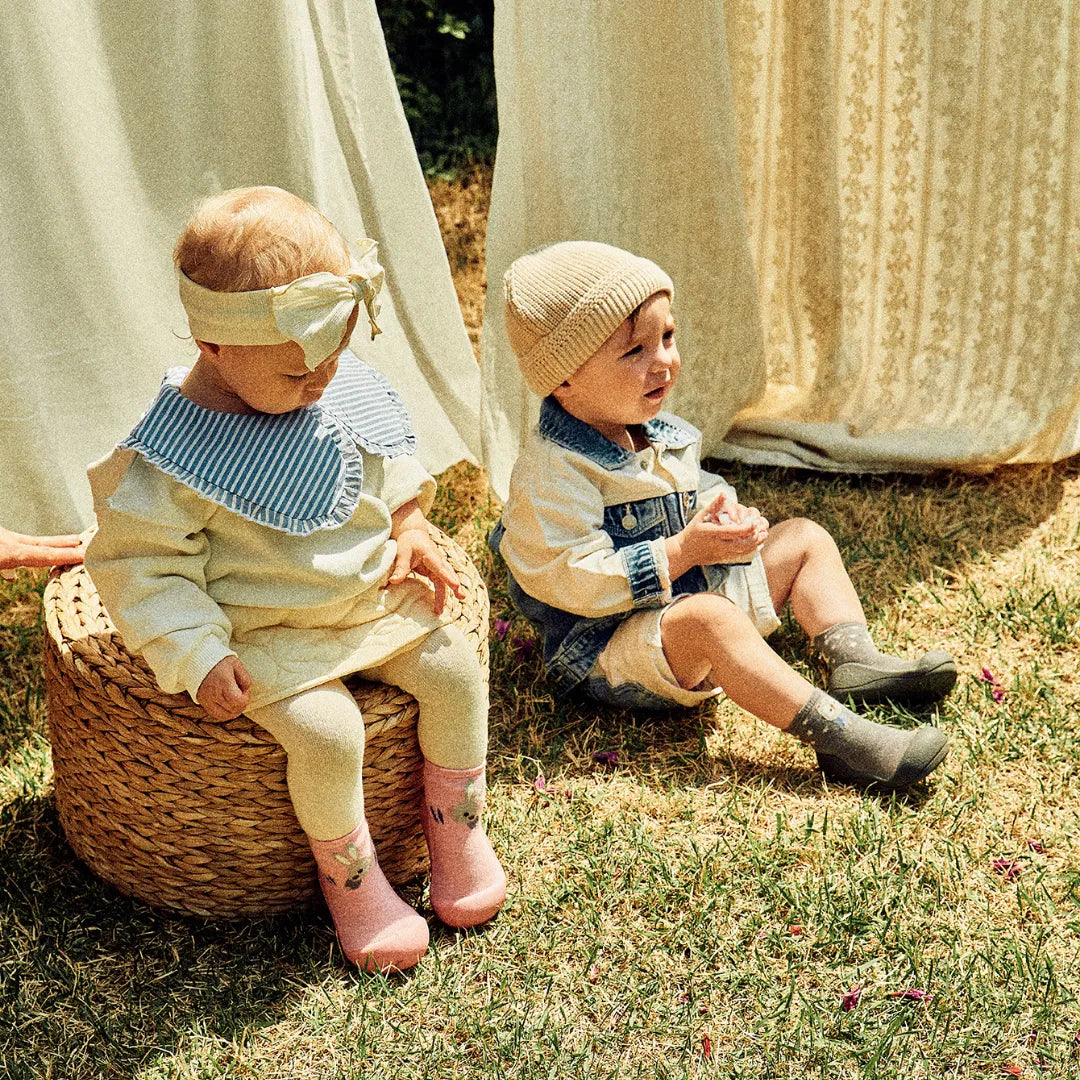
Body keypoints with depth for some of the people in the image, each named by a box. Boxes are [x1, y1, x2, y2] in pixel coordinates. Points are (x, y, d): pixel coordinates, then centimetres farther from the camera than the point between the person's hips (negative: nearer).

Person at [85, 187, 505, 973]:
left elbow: (388, 470, 16)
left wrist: (409, 531, 1)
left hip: (372, 596, 6)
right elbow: (142, 569, -16)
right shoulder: (168, 460, -22)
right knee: (328, 731, -25)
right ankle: (350, 879, 3)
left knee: (456, 671, -9)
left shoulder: (345, 388, -2)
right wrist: (201, 656, -24)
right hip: (265, 634, -6)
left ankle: (456, 833, 15)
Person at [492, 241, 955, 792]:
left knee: (804, 538, 11)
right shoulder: (554, 471, -23)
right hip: (609, 649, -10)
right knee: (705, 618, -39)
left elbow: (700, 495, 18)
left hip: (700, 587, 10)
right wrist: (683, 550, -28)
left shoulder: (660, 433, 6)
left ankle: (855, 661, -7)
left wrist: (729, 516, -8)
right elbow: (575, 582, -29)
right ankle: (837, 735, -42)